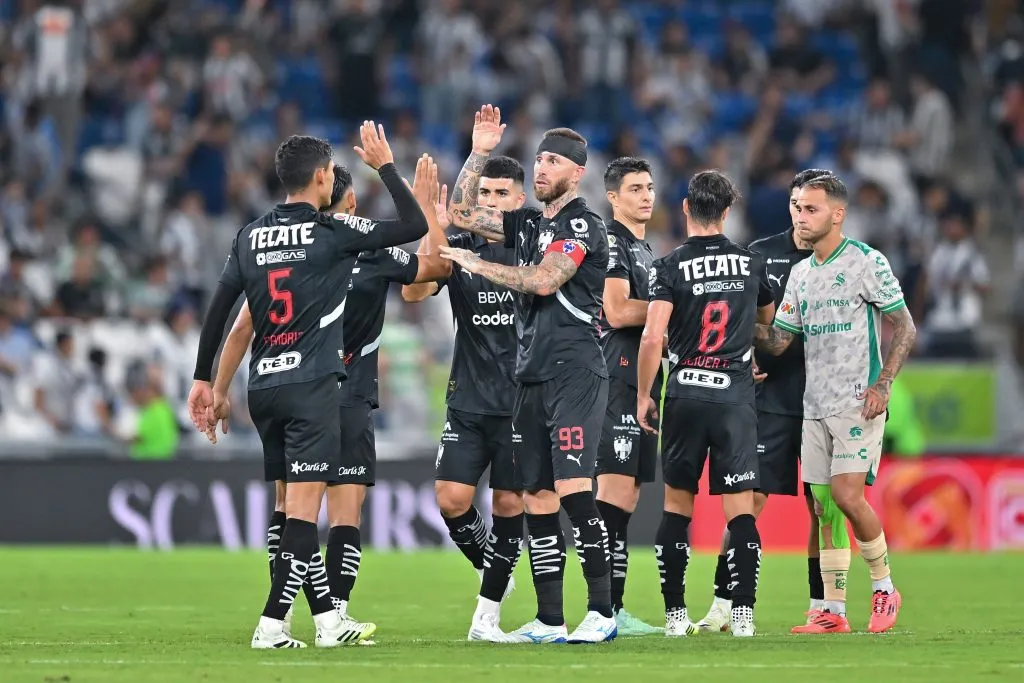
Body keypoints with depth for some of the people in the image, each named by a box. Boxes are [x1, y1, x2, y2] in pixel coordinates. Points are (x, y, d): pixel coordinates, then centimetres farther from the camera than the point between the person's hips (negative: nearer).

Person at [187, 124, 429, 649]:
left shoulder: (250, 236, 10)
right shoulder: (332, 233, -5)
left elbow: (218, 310, 11)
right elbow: (415, 226, -2)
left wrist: (203, 378, 17)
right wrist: (385, 165, 8)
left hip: (262, 388, 6)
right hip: (311, 385, -6)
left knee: (293, 506, 12)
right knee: (304, 506, -7)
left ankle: (327, 619, 15)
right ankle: (271, 624, -15)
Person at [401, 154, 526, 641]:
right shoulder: (457, 248, 2)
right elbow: (413, 292, -12)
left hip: (522, 401, -1)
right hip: (468, 401, 1)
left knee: (509, 504, -1)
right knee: (451, 498, -8)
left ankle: (487, 614, 9)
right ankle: (489, 568, 21)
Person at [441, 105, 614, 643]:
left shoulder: (581, 225, -6)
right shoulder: (530, 224, 18)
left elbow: (542, 281, -16)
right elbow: (461, 213, 22)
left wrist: (477, 265, -5)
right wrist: (480, 151, 14)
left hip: (573, 373, -8)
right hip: (531, 377, 8)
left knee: (573, 490, -16)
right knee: (537, 499, 6)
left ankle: (601, 613, -15)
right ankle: (549, 621, 8)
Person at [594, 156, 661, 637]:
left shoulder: (643, 248, 23)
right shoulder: (610, 241, -7)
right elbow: (617, 312, -17)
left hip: (640, 380, 10)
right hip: (617, 376, -10)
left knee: (626, 496, 8)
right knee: (614, 487, -14)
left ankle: (613, 610, 9)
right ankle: (604, 609, -17)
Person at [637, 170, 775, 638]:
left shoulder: (670, 267, -5)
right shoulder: (751, 264, 6)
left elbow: (652, 336, -13)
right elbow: (768, 319, 25)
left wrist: (643, 395, -2)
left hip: (684, 394, -1)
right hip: (736, 395, 1)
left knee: (677, 505, 10)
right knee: (740, 509, -1)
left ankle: (675, 615, 10)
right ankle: (742, 614, -10)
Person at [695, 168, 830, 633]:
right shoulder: (761, 255, 7)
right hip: (769, 398, 0)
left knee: (822, 506, 4)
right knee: (749, 498, -6)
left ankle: (820, 606, 15)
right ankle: (723, 604, -5)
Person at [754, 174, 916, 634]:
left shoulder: (867, 263, -6)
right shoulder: (801, 274, 14)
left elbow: (904, 328, -5)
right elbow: (778, 340, 13)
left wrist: (882, 385, -14)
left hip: (857, 404, -6)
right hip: (815, 405, 6)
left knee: (847, 496, -15)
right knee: (824, 506, 3)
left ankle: (885, 587, 4)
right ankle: (833, 612, 6)